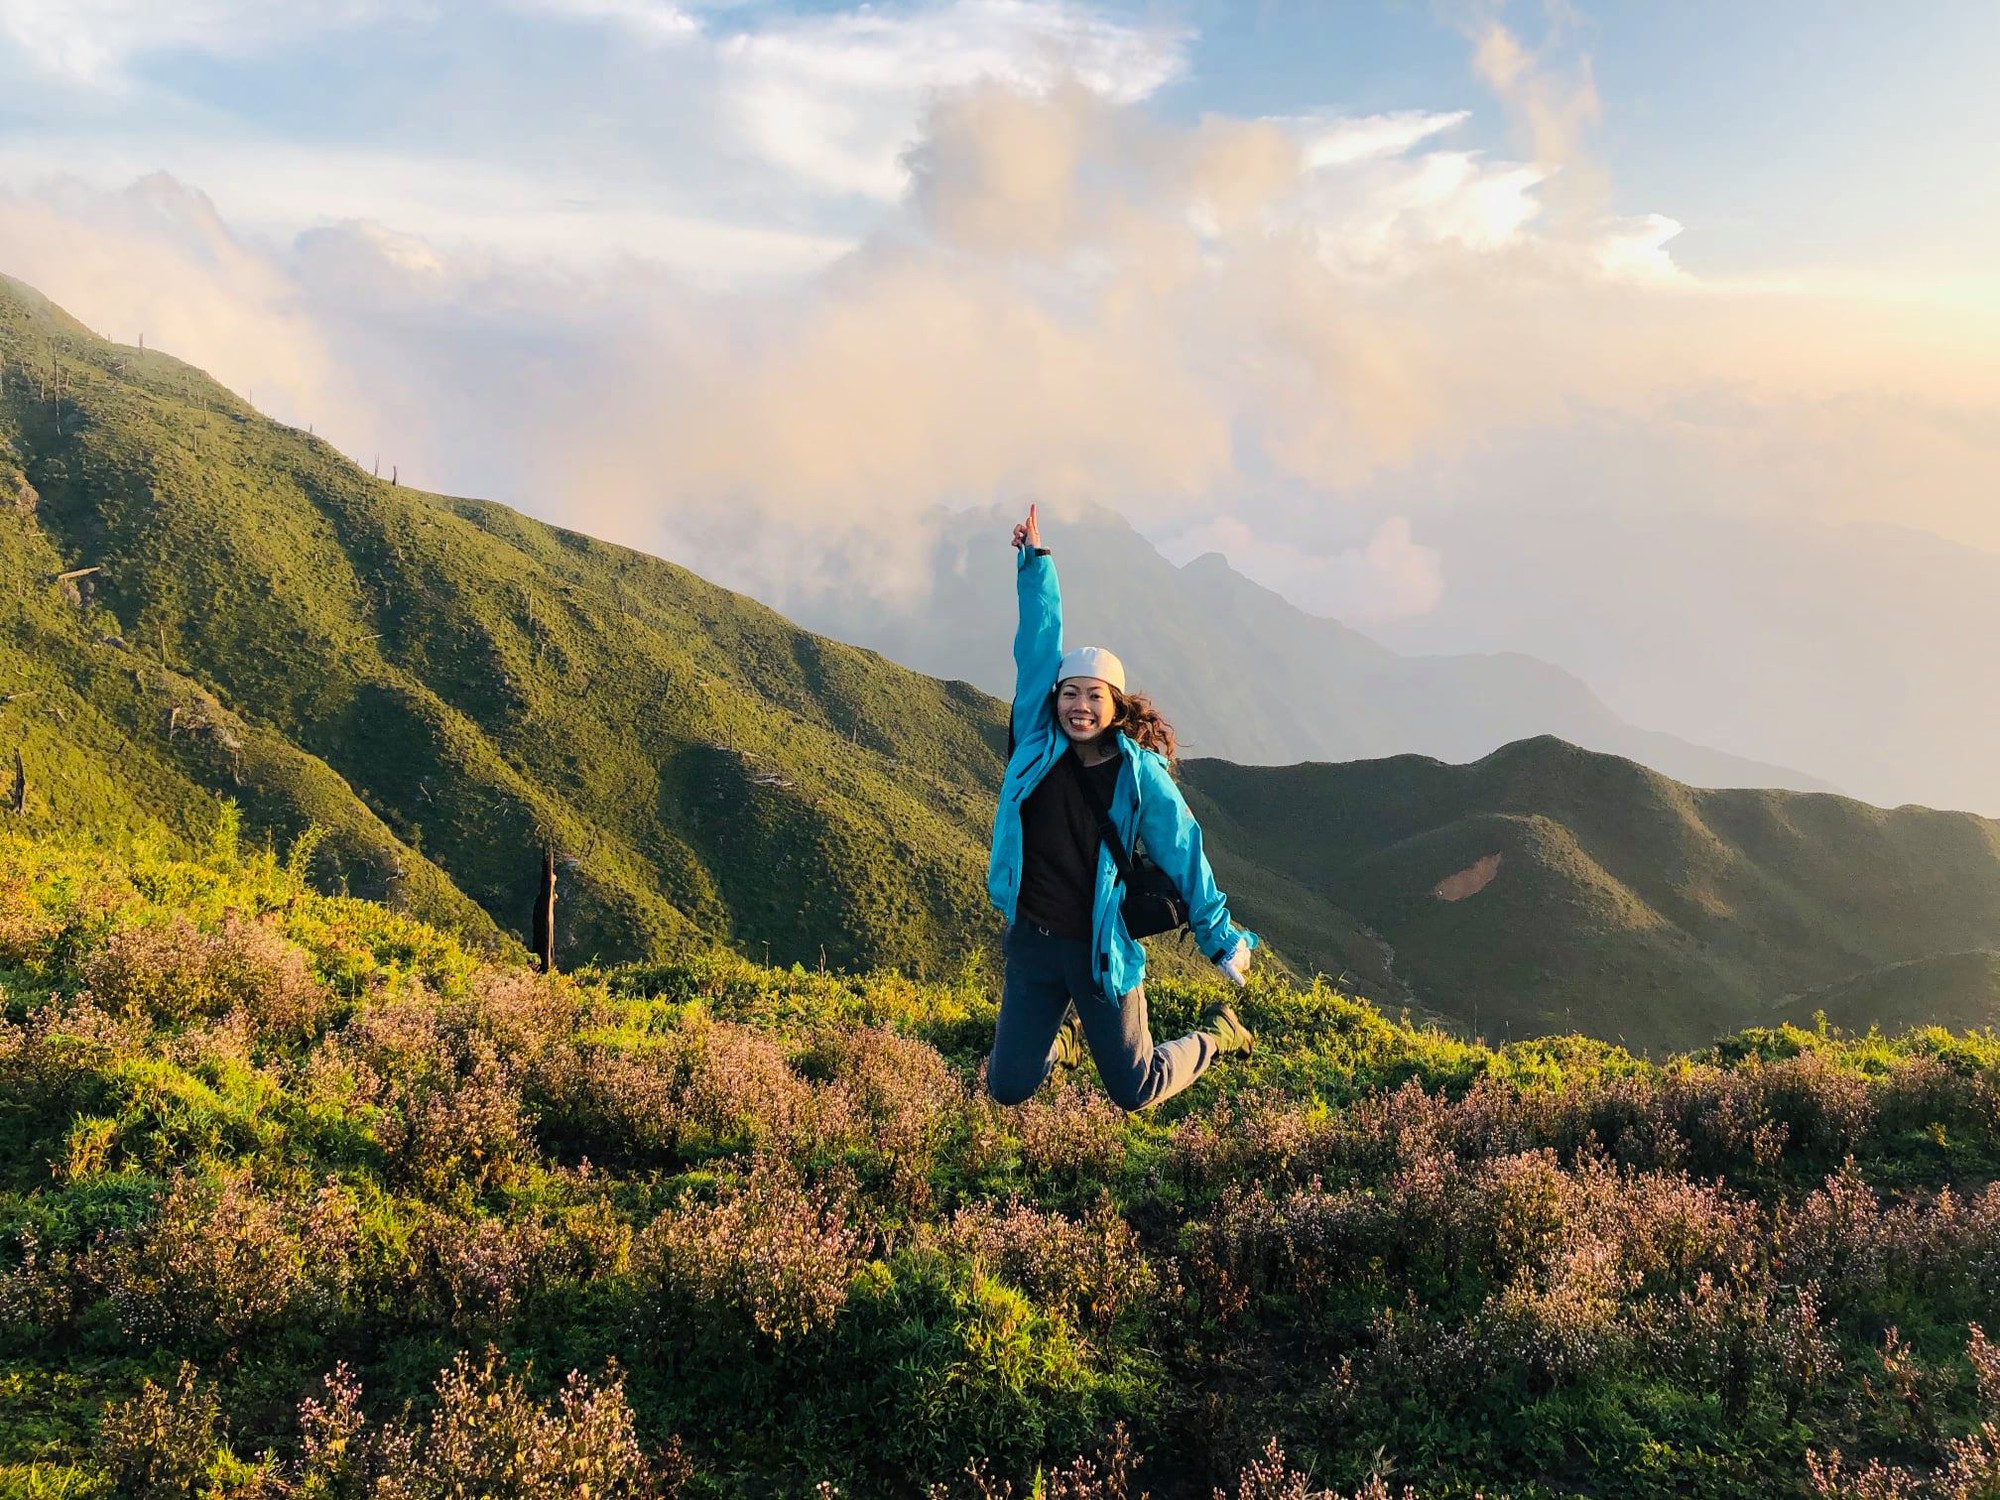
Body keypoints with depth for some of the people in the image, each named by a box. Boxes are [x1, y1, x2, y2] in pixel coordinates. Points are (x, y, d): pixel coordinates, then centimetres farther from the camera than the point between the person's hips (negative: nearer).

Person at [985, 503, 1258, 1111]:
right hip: (1031, 941, 3)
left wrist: (1221, 939, -4)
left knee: (1135, 1093, 7)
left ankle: (1216, 1035, 37)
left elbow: (1183, 854, -6)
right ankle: (1066, 1037, 42)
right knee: (1006, 1089, 8)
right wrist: (1034, 563, -2)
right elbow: (1038, 645, -3)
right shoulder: (1038, 744, -4)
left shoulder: (1141, 774, -10)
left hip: (1101, 950, -3)